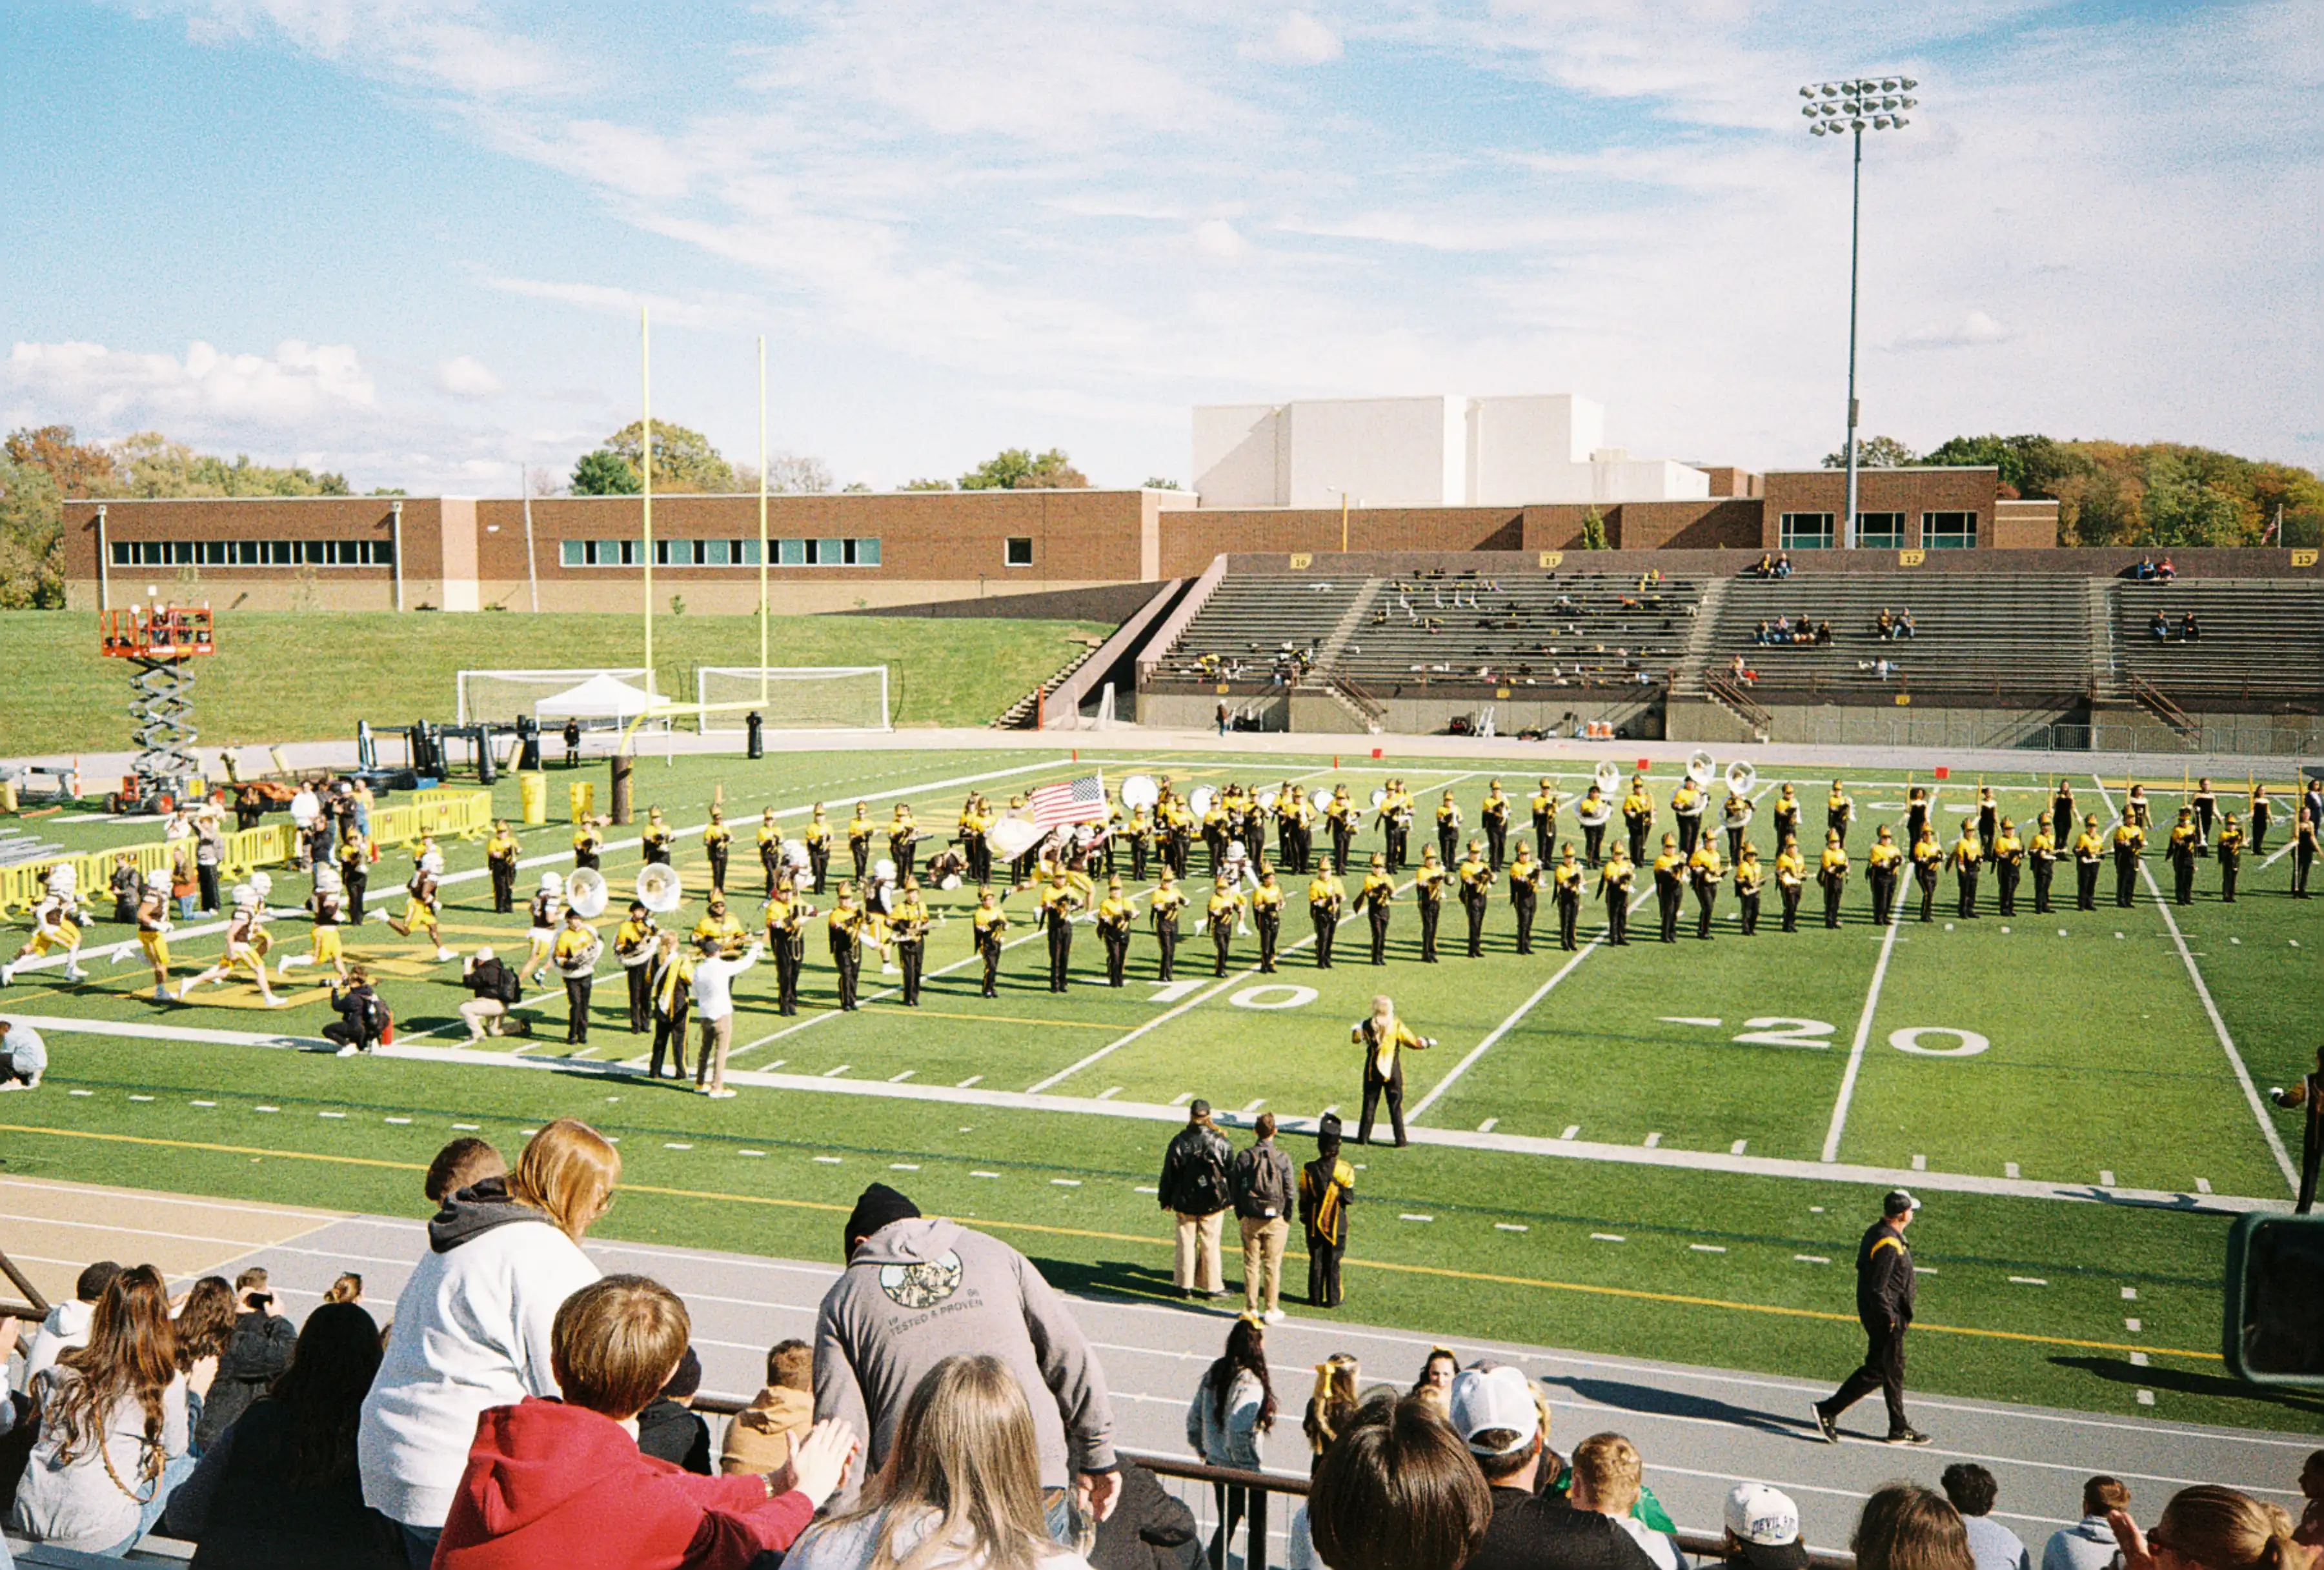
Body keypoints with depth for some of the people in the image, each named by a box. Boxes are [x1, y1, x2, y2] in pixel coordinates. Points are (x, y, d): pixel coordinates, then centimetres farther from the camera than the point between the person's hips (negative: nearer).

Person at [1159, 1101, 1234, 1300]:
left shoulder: (1179, 1141, -8)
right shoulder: (1220, 1141, -8)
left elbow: (1169, 1172, -2)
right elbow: (1231, 1170, 0)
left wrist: (1166, 1199, 9)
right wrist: (1231, 1198, 13)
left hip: (1185, 1202, 1)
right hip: (1214, 1202, 0)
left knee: (1186, 1242, 10)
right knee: (1210, 1244, 7)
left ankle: (1186, 1285, 16)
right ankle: (1212, 1286, 12)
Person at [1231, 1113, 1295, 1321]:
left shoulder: (1244, 1156, -6)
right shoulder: (1282, 1159, -11)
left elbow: (1235, 1187, -1)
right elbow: (1289, 1190, -7)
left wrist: (1240, 1214, 9)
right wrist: (1287, 1217, 5)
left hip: (1250, 1219, 1)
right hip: (1276, 1219, -1)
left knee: (1251, 1264, 11)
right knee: (1272, 1265, 7)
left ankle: (1251, 1309, 16)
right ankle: (1271, 1310, 13)